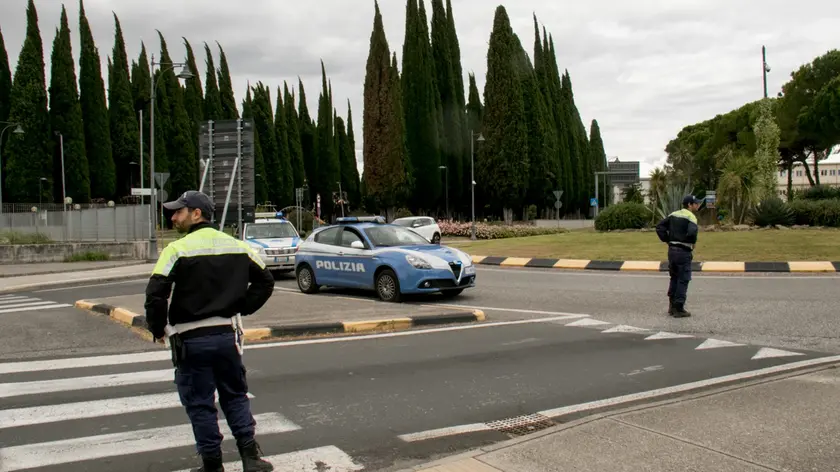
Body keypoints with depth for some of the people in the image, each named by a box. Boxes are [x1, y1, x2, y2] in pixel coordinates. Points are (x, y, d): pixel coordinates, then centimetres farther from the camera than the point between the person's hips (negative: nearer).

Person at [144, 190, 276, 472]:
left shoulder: (177, 250, -11)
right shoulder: (237, 247, 5)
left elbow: (155, 293, -18)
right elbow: (265, 281, 10)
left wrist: (158, 329, -3)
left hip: (191, 339, -4)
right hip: (227, 334, 5)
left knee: (199, 404, 8)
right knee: (236, 396, 17)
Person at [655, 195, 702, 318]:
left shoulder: (673, 215, 10)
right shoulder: (691, 217, -12)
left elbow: (659, 226, 6)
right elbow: (692, 232, -29)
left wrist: (667, 240, 7)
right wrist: (692, 242, -10)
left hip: (672, 250, 7)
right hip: (684, 252, -7)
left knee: (674, 279, 18)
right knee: (683, 281, 1)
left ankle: (672, 306, 22)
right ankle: (679, 309, 3)